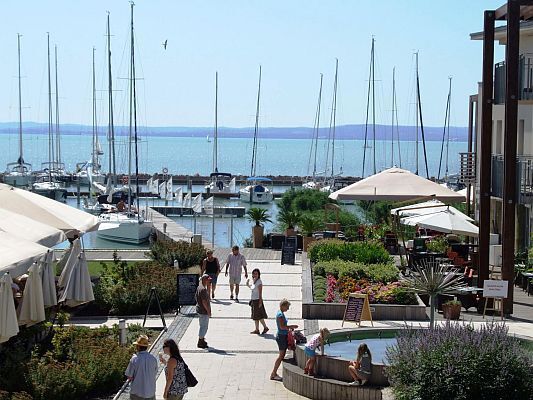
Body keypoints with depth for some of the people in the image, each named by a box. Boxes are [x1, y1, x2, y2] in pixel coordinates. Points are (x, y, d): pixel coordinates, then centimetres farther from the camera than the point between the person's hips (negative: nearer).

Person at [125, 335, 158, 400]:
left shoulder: (134, 359, -13)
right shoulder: (153, 359, -3)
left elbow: (129, 377, -7)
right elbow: (155, 376, 7)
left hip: (137, 393, -3)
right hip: (151, 393, 3)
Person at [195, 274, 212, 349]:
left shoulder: (199, 287, 7)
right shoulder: (203, 289, -24)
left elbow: (195, 297, 18)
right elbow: (204, 302, -26)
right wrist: (208, 311, -18)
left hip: (199, 309, 10)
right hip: (204, 311, -10)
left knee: (203, 326, 21)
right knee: (204, 327, -1)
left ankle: (201, 340, 32)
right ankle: (200, 343, 5)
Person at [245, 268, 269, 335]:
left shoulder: (259, 282, -15)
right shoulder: (254, 281, 10)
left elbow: (260, 293, -18)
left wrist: (260, 302, -22)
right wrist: (248, 284, 11)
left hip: (257, 300, -9)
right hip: (253, 300, 9)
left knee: (259, 316, -4)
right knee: (255, 316, 12)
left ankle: (265, 327, 6)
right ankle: (257, 330, 17)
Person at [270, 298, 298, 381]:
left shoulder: (281, 314, 13)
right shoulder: (280, 314, -18)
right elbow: (282, 327, -23)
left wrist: (289, 327, 9)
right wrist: (291, 326, -16)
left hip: (284, 336, 10)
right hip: (281, 336, -10)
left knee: (282, 356, 12)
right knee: (281, 355, -5)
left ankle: (274, 373, 16)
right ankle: (273, 374, -1)